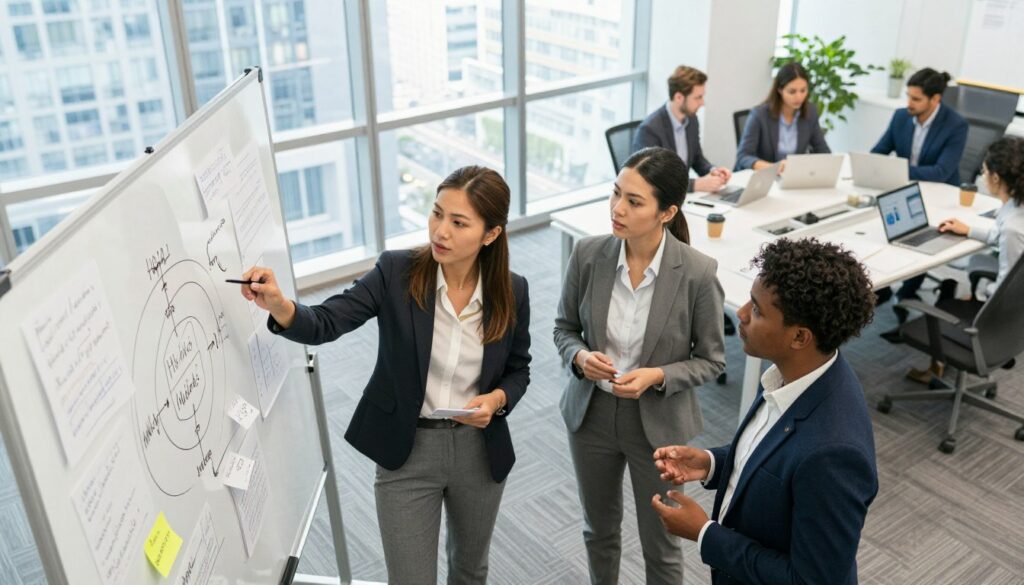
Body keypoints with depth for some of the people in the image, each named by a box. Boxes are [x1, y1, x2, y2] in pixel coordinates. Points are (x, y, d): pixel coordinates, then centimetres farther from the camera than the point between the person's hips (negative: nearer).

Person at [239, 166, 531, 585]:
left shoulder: (512, 292, -9)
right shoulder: (396, 272, -14)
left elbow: (518, 370, 4)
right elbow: (325, 324, -20)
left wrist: (498, 399, -17)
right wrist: (278, 304, -40)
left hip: (479, 450, 2)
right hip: (407, 453, -2)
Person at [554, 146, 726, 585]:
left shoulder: (697, 272, -21)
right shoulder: (588, 254, -13)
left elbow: (711, 359, -9)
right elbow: (564, 327, 1)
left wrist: (658, 376, -25)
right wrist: (580, 356, -20)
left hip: (659, 424, -3)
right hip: (591, 413, 3)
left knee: (660, 545, 17)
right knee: (599, 529, 25)